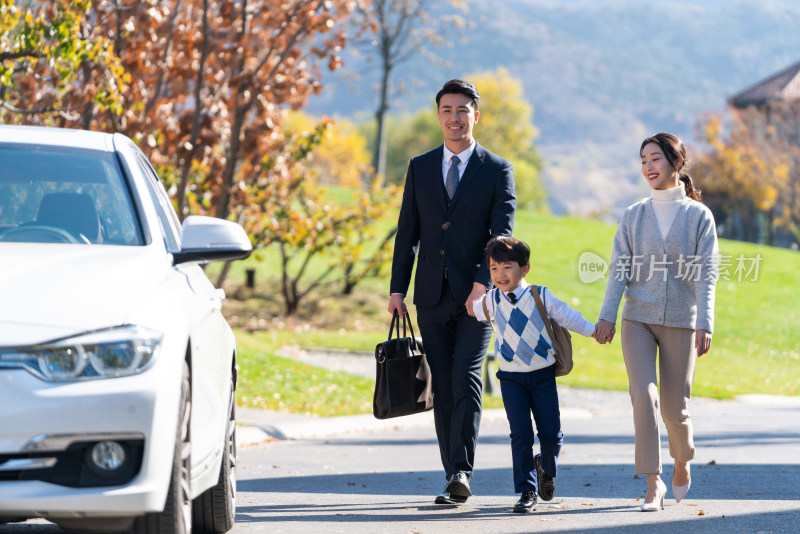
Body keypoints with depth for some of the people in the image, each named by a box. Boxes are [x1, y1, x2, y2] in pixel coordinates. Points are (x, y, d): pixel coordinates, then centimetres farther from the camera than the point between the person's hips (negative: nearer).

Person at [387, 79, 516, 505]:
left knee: (466, 378, -17)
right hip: (433, 295, 3)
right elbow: (407, 231, 12)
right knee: (442, 390, 4)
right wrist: (397, 288, 5)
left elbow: (502, 233, -6)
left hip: (476, 297, -3)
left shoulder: (497, 171, 2)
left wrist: (484, 282, -19)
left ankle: (462, 472, -18)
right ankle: (455, 480, 9)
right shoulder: (420, 168, 12)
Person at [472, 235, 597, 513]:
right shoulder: (491, 301, -1)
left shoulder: (541, 296, -8)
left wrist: (594, 331, 9)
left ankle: (547, 469, 35)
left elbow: (566, 316, 5)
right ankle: (526, 491, -2)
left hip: (543, 374, -1)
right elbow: (471, 311, 23)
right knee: (520, 433, -9)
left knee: (551, 433, 2)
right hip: (511, 377, 1)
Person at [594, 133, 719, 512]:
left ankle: (682, 462, 32)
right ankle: (653, 483, -11)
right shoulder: (634, 216, 8)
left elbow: (706, 274, -4)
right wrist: (607, 315, -9)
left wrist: (705, 324, -14)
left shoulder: (699, 216, 1)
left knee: (675, 406, 2)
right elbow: (620, 268, 3)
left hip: (680, 322, -1)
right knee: (644, 395, -14)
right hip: (638, 320, 1)